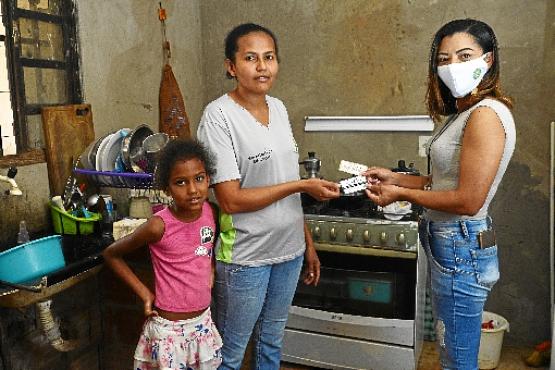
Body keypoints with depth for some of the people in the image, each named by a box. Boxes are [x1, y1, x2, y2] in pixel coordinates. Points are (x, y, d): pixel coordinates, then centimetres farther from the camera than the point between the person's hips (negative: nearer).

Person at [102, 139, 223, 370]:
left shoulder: (211, 213, -8)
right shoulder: (160, 225, -22)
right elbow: (111, 255, -9)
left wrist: (211, 271, 1)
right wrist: (143, 292, -10)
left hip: (203, 322, 5)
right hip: (169, 328, -5)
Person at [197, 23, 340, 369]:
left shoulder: (279, 108, 4)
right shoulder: (219, 115, -16)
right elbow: (231, 199, -21)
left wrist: (308, 242, 13)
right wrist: (301, 185, -19)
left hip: (289, 249, 6)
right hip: (245, 257, -6)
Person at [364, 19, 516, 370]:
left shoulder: (486, 114, -19)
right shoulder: (465, 112, 12)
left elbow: (468, 201, -23)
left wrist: (402, 194, -12)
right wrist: (394, 177, 8)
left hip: (462, 249, -10)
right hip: (451, 245, 10)